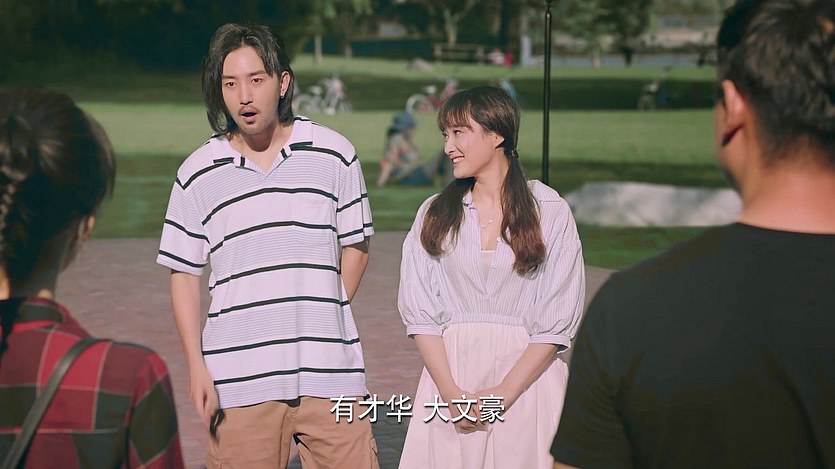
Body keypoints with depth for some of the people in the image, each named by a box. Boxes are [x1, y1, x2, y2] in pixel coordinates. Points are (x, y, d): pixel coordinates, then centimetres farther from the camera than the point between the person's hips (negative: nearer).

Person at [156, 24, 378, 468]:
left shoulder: (333, 153, 4)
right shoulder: (198, 173, 4)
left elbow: (355, 247, 12)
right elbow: (184, 274, 7)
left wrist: (322, 321, 4)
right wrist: (197, 367, 0)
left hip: (329, 372, 0)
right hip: (240, 379, 0)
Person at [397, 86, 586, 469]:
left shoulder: (550, 212, 0)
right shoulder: (435, 213, 8)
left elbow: (558, 321, -5)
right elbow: (419, 312, 2)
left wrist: (504, 393, -13)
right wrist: (450, 391, -11)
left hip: (527, 377, -2)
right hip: (450, 376, 2)